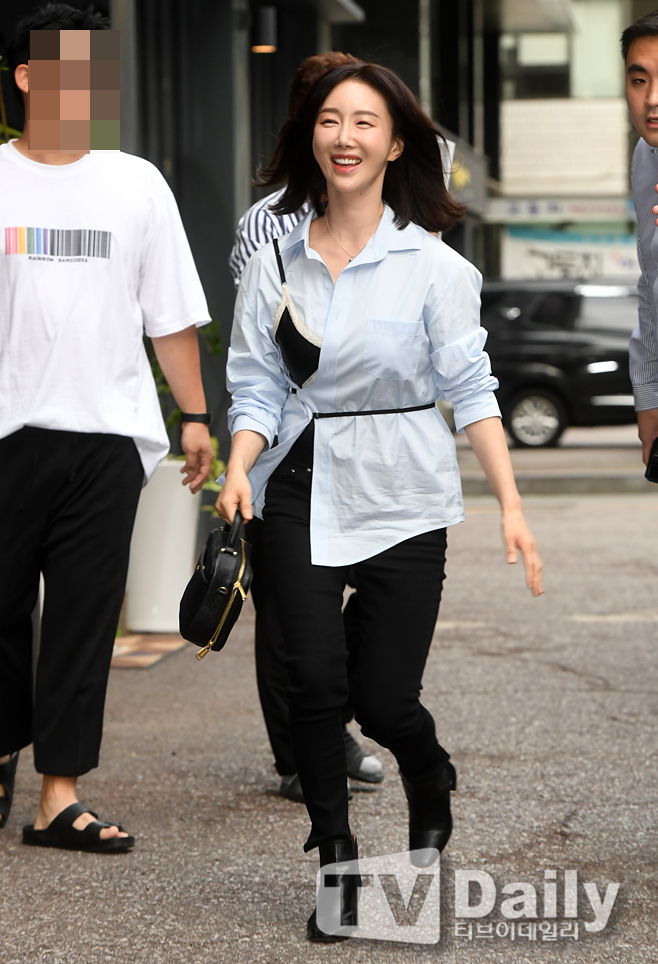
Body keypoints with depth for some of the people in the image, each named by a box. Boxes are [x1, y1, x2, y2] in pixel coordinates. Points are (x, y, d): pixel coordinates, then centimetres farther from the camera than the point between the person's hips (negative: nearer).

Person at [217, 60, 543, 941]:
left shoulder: (432, 265, -3)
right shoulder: (275, 264, 3)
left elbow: (471, 388, -3)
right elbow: (257, 387, 4)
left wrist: (511, 505, -10)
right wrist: (240, 470, -14)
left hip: (402, 497, -2)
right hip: (302, 491, 2)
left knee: (385, 701, -2)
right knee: (314, 678, -12)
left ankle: (432, 801, 34)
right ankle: (337, 867, 6)